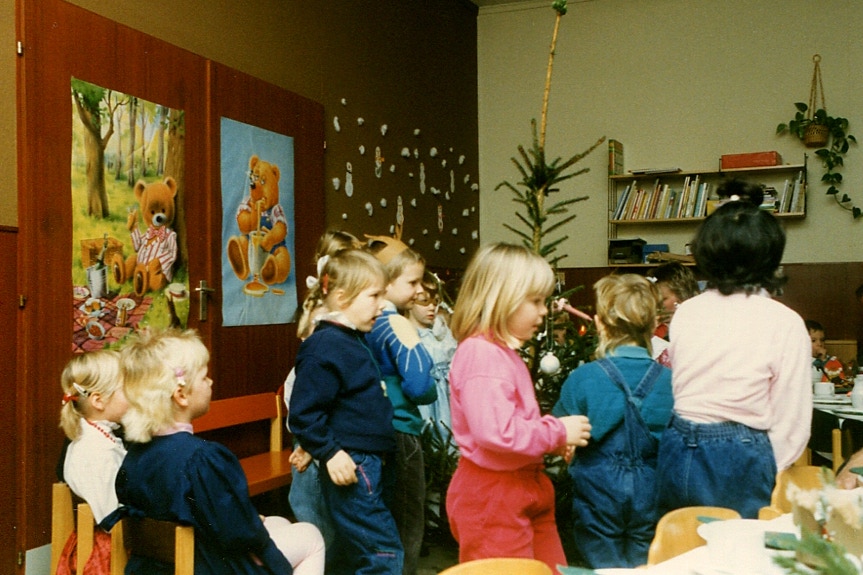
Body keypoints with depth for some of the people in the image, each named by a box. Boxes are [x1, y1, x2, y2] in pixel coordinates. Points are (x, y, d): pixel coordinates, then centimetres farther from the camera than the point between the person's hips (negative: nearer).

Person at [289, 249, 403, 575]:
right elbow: (304, 412, -19)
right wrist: (329, 452, -22)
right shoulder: (324, 346, -16)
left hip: (373, 465, 10)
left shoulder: (355, 341, 14)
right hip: (350, 467, -10)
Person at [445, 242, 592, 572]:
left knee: (552, 568, 16)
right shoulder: (481, 353, -21)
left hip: (523, 488, 11)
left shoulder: (504, 352, 13)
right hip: (491, 497, -11)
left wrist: (554, 436, 4)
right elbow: (496, 431, -31)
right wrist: (558, 432, -18)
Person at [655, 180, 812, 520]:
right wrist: (769, 477, 5)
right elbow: (792, 421, -7)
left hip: (676, 457, 4)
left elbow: (675, 390, 8)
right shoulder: (785, 323, -10)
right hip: (738, 465, -4)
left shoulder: (685, 313, 1)